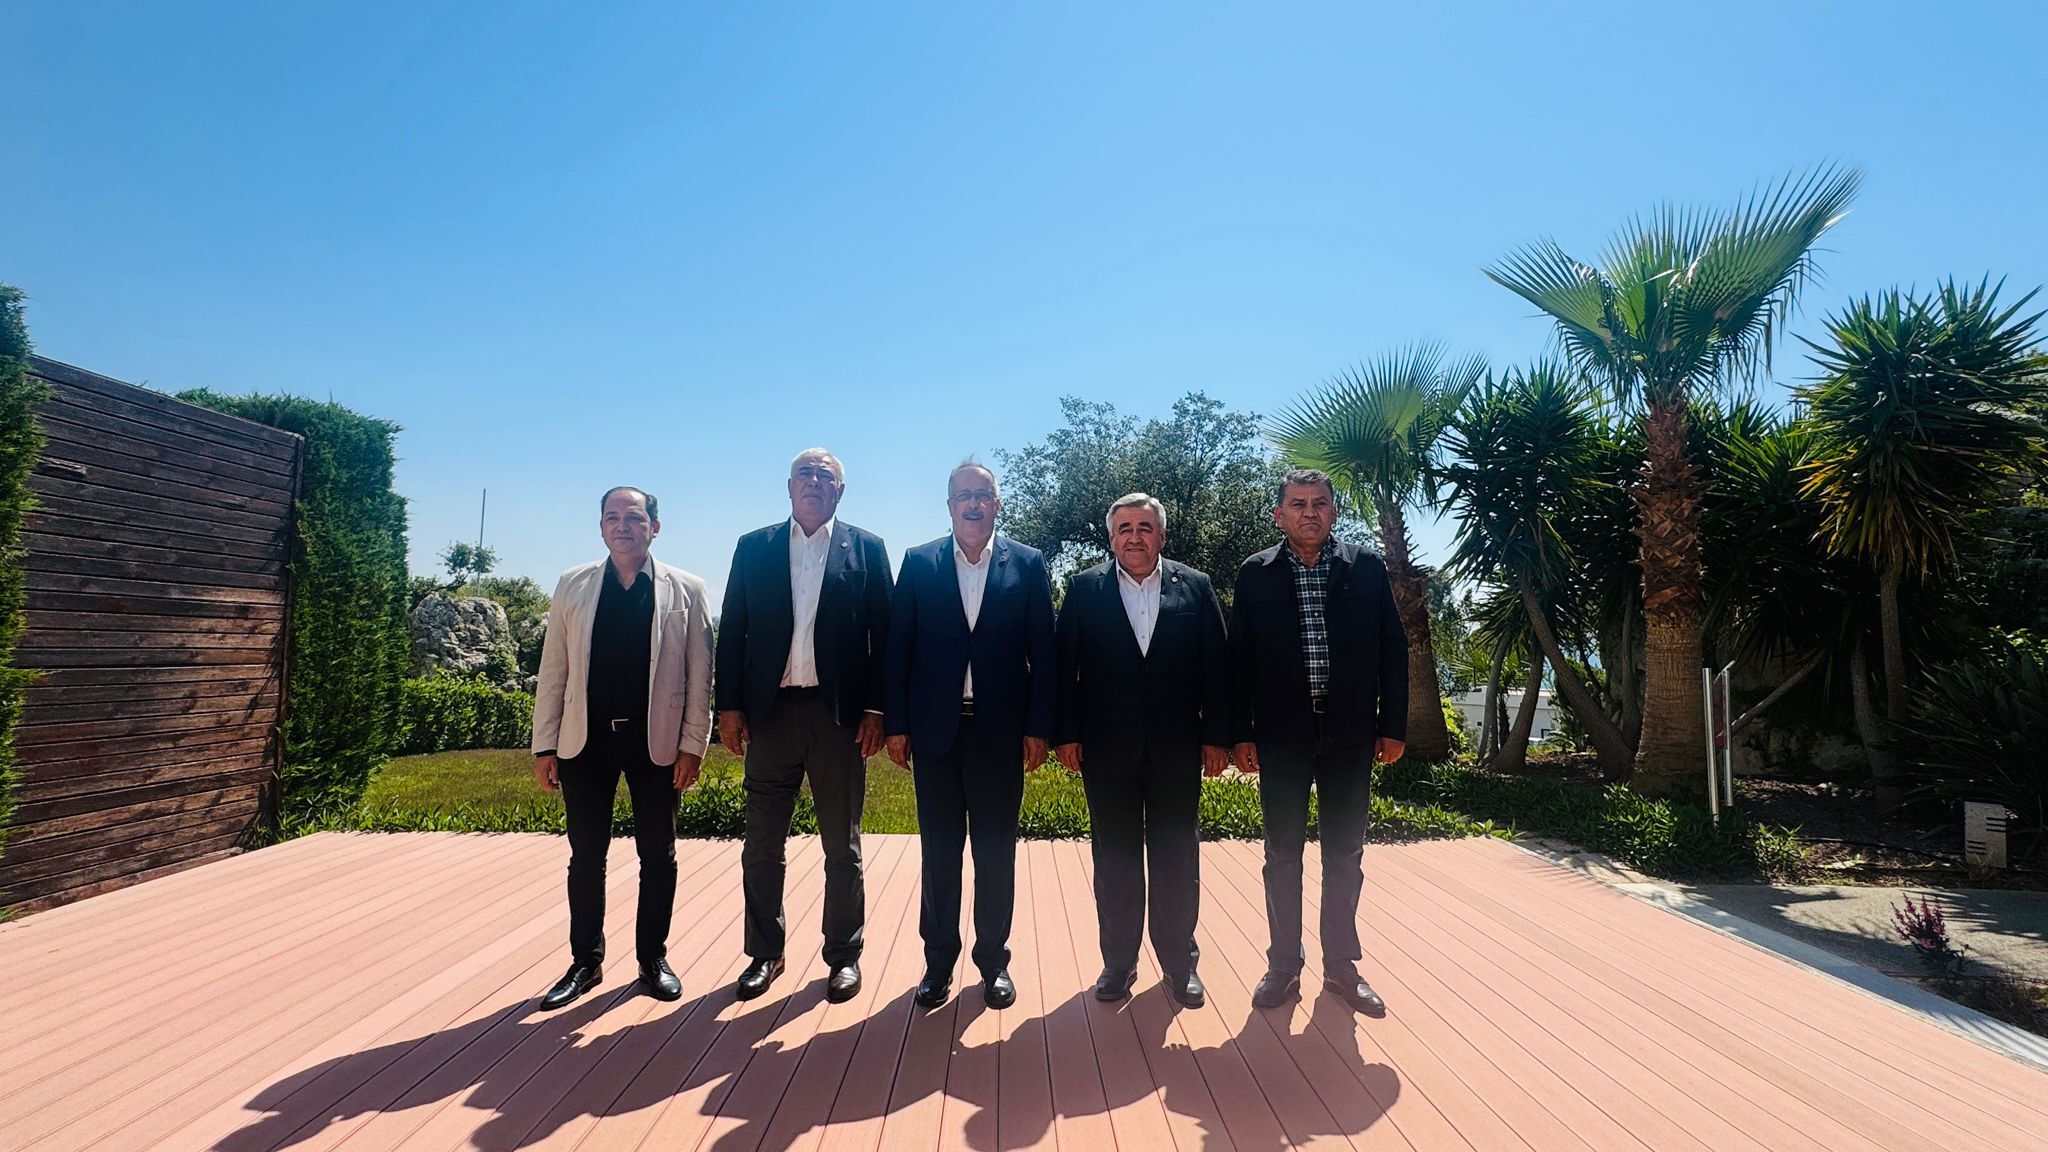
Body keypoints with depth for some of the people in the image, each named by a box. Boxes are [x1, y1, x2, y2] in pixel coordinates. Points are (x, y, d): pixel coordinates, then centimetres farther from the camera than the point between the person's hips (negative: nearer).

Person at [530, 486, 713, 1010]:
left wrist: (693, 744, -6)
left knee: (658, 855, 9)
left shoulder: (685, 590, -1)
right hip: (585, 738, 2)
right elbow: (553, 670, 5)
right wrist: (544, 745, 2)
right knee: (586, 855, 11)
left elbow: (700, 674, -2)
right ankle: (585, 962, 27)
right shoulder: (573, 586, 5)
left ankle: (653, 958, 25)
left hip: (656, 741, -1)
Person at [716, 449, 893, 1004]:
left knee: (842, 845, 9)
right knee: (762, 843, 10)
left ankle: (844, 956, 23)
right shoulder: (753, 547, 8)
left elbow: (884, 635, 0)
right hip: (770, 710, 2)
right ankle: (764, 953, 27)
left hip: (839, 713, -1)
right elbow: (732, 631, 6)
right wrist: (729, 706, 0)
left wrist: (876, 710, -6)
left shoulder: (867, 551, 4)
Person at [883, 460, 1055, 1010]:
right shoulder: (919, 563, 3)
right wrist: (896, 725, -2)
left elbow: (1042, 650, 0)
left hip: (1000, 728, 0)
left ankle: (994, 960, 25)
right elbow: (898, 648, 2)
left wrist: (1038, 727, -4)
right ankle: (938, 961, 25)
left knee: (996, 849, 10)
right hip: (935, 727, 1)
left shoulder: (1027, 563, 2)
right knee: (939, 849, 10)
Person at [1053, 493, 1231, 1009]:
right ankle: (1118, 962, 24)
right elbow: (1065, 666, 0)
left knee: (1178, 858, 9)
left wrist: (1217, 737, -2)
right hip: (1107, 747, 0)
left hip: (1177, 747, 1)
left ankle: (1180, 962, 26)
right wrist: (1067, 735, -5)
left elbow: (1216, 666, 2)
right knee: (1115, 859, 10)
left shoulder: (1196, 588, 4)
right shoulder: (1084, 590, 3)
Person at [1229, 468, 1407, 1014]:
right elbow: (1239, 659, 0)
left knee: (1345, 855, 11)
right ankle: (1284, 965, 21)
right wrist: (1241, 734, -3)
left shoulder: (1366, 569, 3)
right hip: (1281, 735, -1)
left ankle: (1341, 965, 26)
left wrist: (1392, 726, 0)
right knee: (1282, 855, 8)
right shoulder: (1255, 574, 0)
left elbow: (1392, 650, 4)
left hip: (1350, 735, 1)